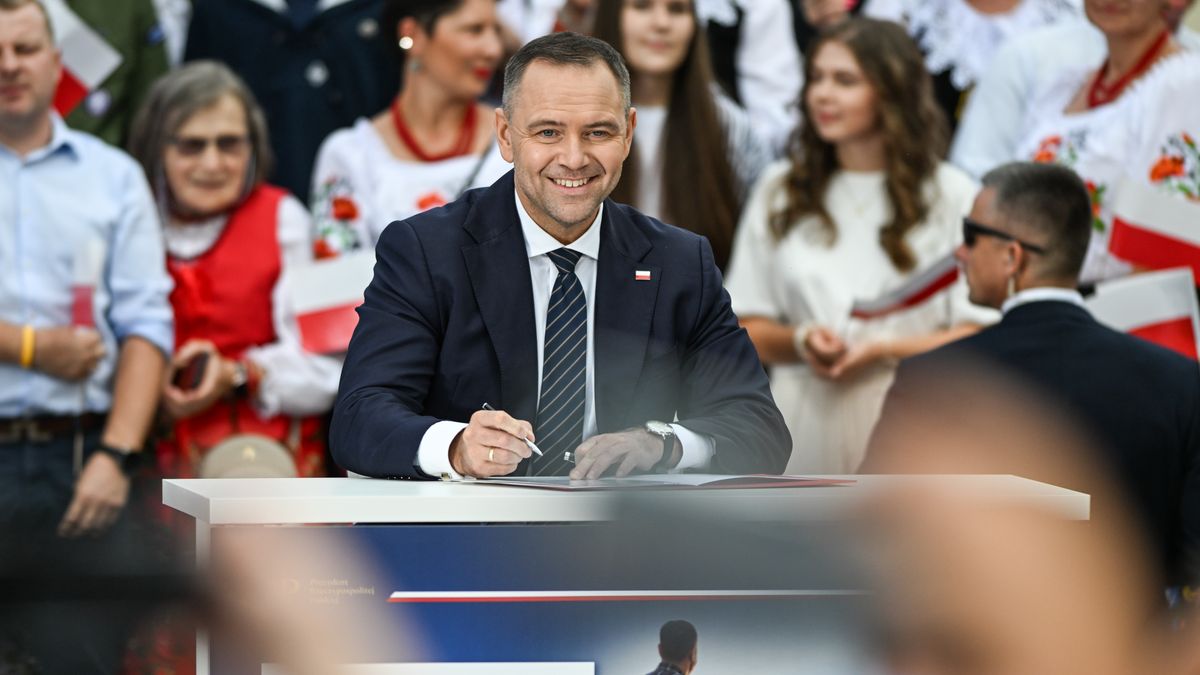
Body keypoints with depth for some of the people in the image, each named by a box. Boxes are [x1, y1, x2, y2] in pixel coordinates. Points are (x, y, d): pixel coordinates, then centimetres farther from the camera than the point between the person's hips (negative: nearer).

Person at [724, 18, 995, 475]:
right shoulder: (778, 192, 15)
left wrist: (884, 349, -12)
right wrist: (800, 341, -8)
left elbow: (980, 335, -2)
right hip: (804, 425, 2)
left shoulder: (951, 196, 3)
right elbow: (746, 328, 12)